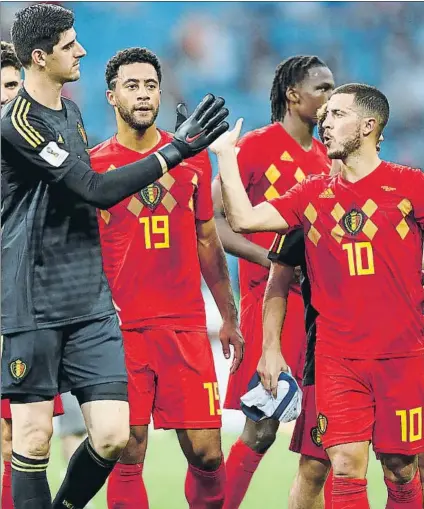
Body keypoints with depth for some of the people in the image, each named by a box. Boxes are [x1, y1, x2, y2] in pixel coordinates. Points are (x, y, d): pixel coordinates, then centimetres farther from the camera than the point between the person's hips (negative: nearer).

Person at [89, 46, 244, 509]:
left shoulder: (193, 160, 10)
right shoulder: (92, 166, 2)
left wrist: (229, 318, 18)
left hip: (186, 326, 2)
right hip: (120, 329, -2)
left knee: (206, 453, -2)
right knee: (127, 456, -4)